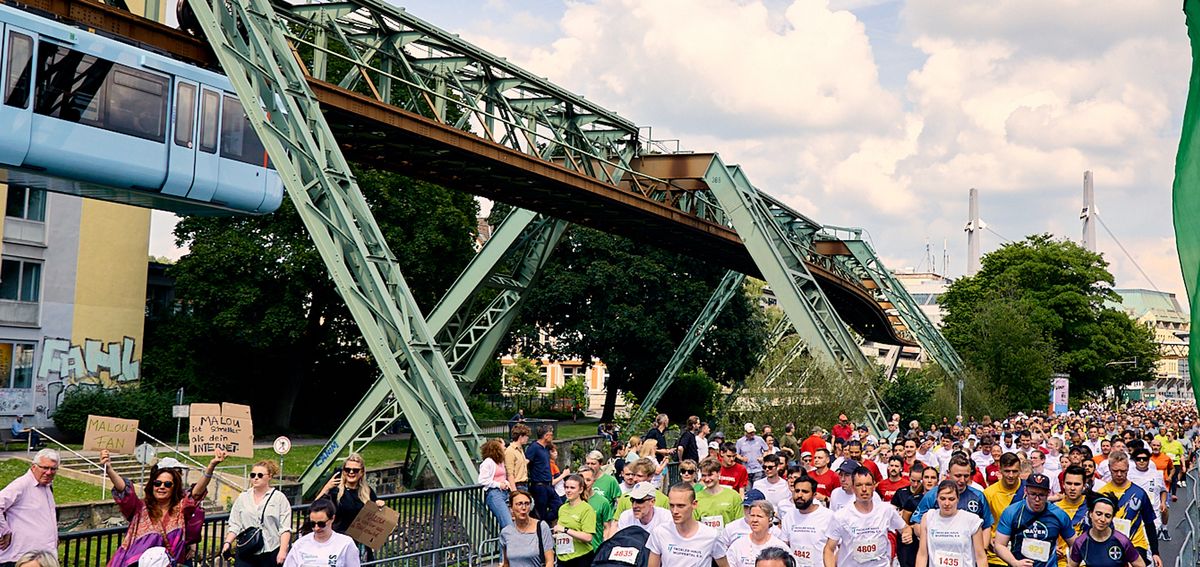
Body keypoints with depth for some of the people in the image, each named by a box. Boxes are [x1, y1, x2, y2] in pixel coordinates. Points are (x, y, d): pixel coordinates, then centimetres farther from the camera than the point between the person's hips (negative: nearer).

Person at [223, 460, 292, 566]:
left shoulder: (279, 498, 1)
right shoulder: (242, 498, 11)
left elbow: (285, 528, -5)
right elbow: (234, 525, 11)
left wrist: (283, 550, -14)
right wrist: (228, 542, -5)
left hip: (271, 553, -2)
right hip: (246, 554, 2)